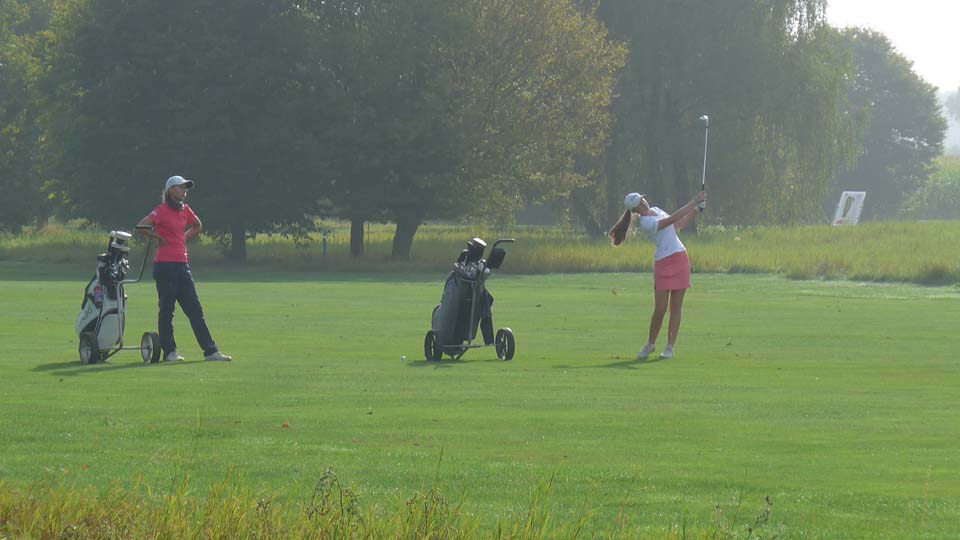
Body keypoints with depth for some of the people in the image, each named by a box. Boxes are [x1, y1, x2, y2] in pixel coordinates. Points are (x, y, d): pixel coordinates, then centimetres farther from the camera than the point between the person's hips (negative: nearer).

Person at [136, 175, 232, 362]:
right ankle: (169, 352, 6)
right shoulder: (162, 210, -7)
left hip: (183, 264, 7)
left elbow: (198, 226, 31)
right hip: (165, 265, -7)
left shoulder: (185, 210, 13)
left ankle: (210, 351, 5)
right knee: (167, 310, 0)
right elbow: (141, 227, -19)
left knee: (195, 310, 5)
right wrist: (159, 237, -7)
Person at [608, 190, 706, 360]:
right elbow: (674, 218, -23)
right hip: (663, 264, -7)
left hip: (680, 260, 7)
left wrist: (697, 210, 8)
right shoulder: (646, 223, -17)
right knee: (660, 309, -6)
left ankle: (670, 347, 6)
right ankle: (650, 344, 14)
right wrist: (694, 201, -21)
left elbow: (678, 225, 18)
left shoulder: (655, 211, 10)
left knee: (676, 307, 3)